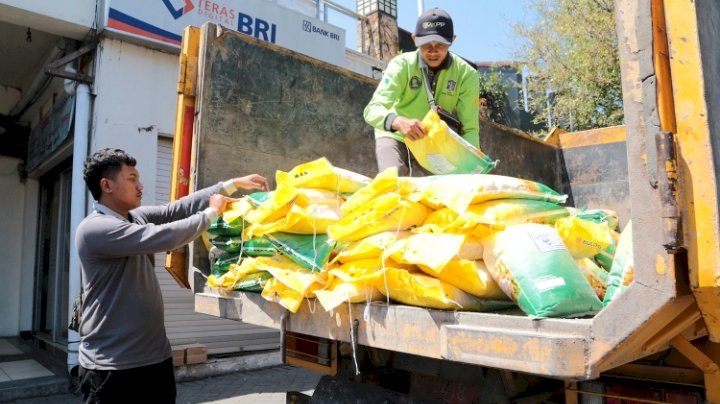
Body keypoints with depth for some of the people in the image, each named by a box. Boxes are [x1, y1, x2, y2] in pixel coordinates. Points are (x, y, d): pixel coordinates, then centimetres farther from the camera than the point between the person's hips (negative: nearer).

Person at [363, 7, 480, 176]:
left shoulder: (466, 74, -17)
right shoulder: (402, 64, -21)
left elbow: (470, 129, -19)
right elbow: (372, 110, -33)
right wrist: (399, 122, -55)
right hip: (395, 137, -2)